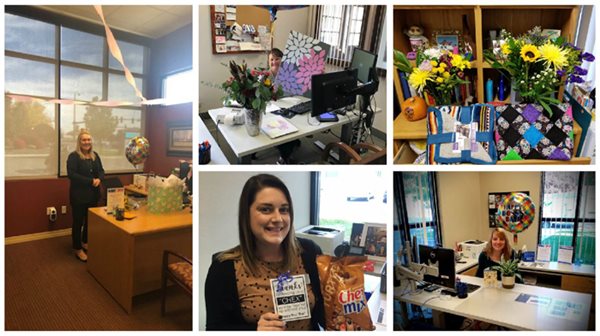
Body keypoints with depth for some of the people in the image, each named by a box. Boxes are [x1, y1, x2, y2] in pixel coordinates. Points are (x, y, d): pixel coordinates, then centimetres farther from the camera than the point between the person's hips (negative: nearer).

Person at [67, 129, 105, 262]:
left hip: (93, 194, 6)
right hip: (79, 195, -6)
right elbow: (71, 174, -20)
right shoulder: (73, 156, -11)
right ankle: (78, 249, 15)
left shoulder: (95, 155, 9)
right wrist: (91, 181, -22)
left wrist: (99, 179, -12)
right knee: (78, 222, 4)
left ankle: (85, 242, 35)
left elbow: (101, 171, 11)